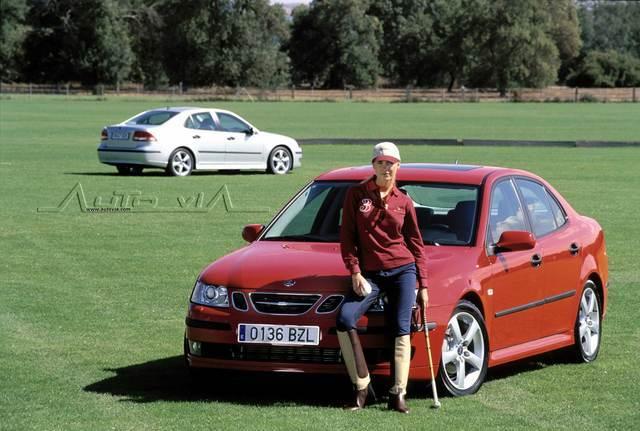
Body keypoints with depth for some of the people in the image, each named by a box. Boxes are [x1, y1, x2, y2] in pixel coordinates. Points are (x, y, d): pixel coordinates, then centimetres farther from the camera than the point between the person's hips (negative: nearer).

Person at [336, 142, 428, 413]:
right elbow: (347, 236, 2)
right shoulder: (356, 194, 3)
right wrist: (355, 272, -7)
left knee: (401, 330, -7)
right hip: (369, 274, 0)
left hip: (402, 271, 0)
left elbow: (416, 243, 9)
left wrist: (423, 284, 5)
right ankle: (361, 387, -12)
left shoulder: (403, 202, 5)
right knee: (345, 320, -19)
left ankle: (398, 395, -5)